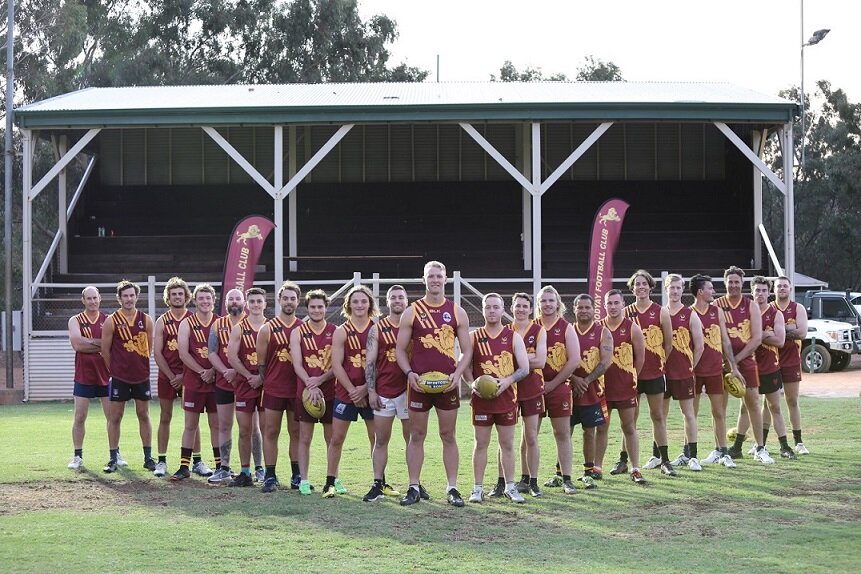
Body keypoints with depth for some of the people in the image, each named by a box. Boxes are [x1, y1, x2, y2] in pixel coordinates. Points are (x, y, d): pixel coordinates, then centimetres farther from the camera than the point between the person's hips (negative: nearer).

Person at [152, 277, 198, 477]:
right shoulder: (162, 322, 4)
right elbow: (157, 353, 0)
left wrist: (184, 375, -10)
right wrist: (172, 376, -8)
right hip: (167, 376, 1)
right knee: (165, 418, 5)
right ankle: (162, 461, 9)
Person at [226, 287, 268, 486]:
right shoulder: (239, 329, 5)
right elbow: (232, 357, -2)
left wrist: (262, 378, -12)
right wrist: (249, 376, -10)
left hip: (266, 384, -1)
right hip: (244, 384, 1)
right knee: (244, 430, 3)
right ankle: (245, 473, 9)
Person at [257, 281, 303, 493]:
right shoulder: (268, 329, 0)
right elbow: (260, 362, 3)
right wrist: (267, 382, 0)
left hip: (297, 389, 2)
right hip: (273, 390, -2)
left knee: (297, 432, 8)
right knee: (271, 432, 0)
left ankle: (297, 476, 14)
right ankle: (270, 477, 3)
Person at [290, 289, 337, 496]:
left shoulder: (335, 332, 3)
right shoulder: (298, 332, 2)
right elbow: (297, 364, -6)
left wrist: (320, 379, -16)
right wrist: (311, 386, -18)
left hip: (330, 391, 1)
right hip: (305, 392, -1)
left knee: (332, 438, 6)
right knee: (305, 438, 2)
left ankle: (334, 479, 14)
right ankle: (303, 480, 7)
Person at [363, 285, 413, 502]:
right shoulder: (377, 329, 7)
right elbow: (370, 362, 5)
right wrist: (371, 390, -3)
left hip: (407, 389, -1)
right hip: (383, 392, 1)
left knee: (412, 439, 3)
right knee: (380, 440, 2)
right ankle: (378, 485, 4)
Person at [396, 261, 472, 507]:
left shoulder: (457, 312, 6)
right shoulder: (412, 312, 4)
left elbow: (466, 350, 8)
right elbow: (400, 349, 5)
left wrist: (457, 374, -8)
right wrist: (409, 373, -11)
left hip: (448, 383, 1)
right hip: (419, 383, 0)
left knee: (448, 436, 4)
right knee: (417, 435, 3)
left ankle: (452, 488, 8)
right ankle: (414, 488, 8)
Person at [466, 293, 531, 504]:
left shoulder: (513, 337, 4)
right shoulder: (474, 337, 4)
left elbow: (524, 368, -1)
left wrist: (507, 381, -17)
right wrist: (473, 384, -14)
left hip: (507, 397, 0)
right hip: (481, 399, 0)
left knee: (507, 444, 6)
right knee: (481, 443, 2)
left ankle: (510, 487, 13)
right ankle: (478, 488, 6)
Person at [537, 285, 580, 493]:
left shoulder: (566, 328, 1)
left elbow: (574, 360, -5)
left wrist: (553, 384, -7)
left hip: (559, 387, -2)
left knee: (562, 433, 1)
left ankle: (565, 478, 4)